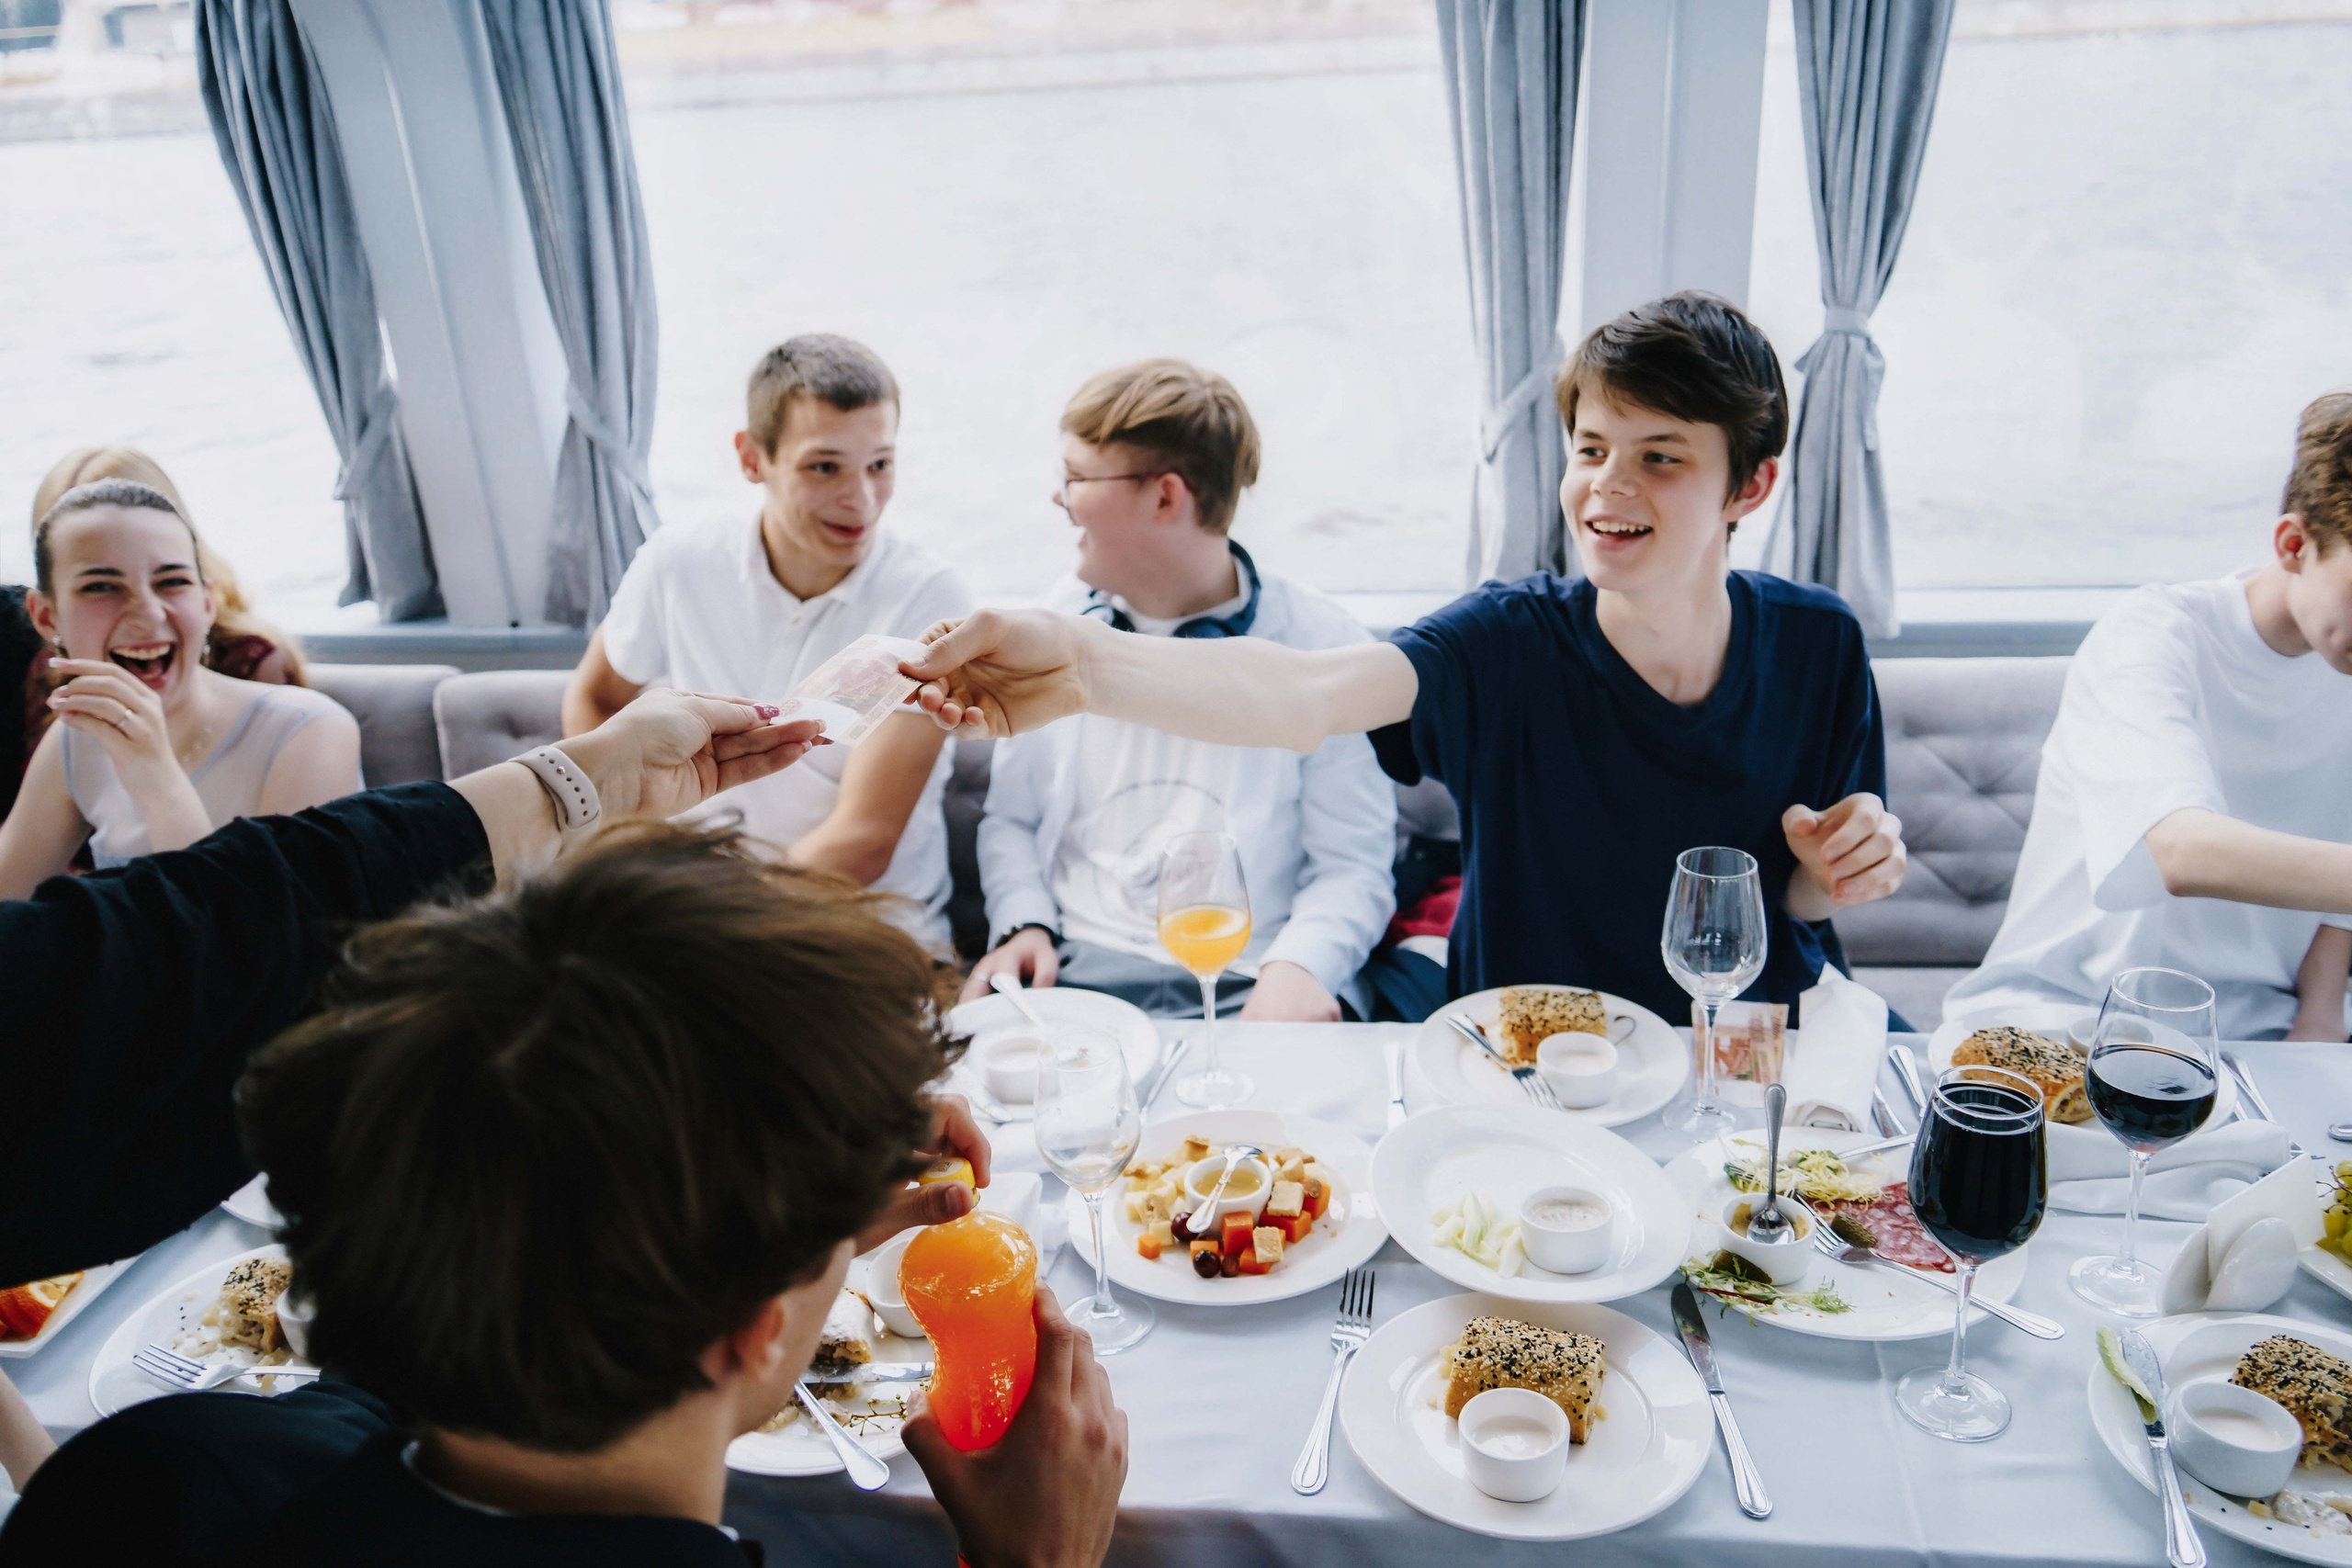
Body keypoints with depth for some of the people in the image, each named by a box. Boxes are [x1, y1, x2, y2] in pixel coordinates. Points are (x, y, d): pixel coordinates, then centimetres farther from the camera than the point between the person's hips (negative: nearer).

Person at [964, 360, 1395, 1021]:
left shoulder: (1324, 646, -1)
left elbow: (1351, 865, 0)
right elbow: (1010, 820, 19)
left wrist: (1299, 965, -19)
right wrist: (1025, 926, 0)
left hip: (1246, 995, -3)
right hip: (1075, 983, 3)